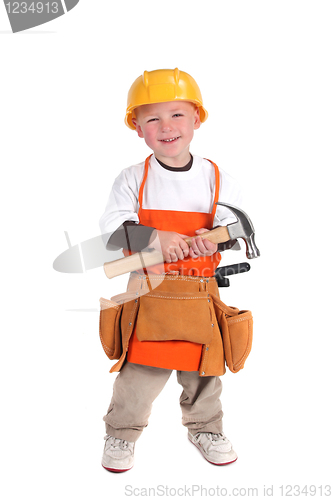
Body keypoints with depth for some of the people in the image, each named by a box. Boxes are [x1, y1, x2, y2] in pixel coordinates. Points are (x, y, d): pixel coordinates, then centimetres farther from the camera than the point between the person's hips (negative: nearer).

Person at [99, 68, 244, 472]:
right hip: (148, 289, -2)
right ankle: (122, 431, 25)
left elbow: (234, 225, -1)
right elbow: (112, 227, -10)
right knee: (140, 368, 2)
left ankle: (205, 428, 38)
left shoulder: (217, 179, 0)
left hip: (201, 291, 2)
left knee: (204, 368, 15)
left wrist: (216, 239, -23)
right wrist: (155, 238, -24)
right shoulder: (133, 180, -4)